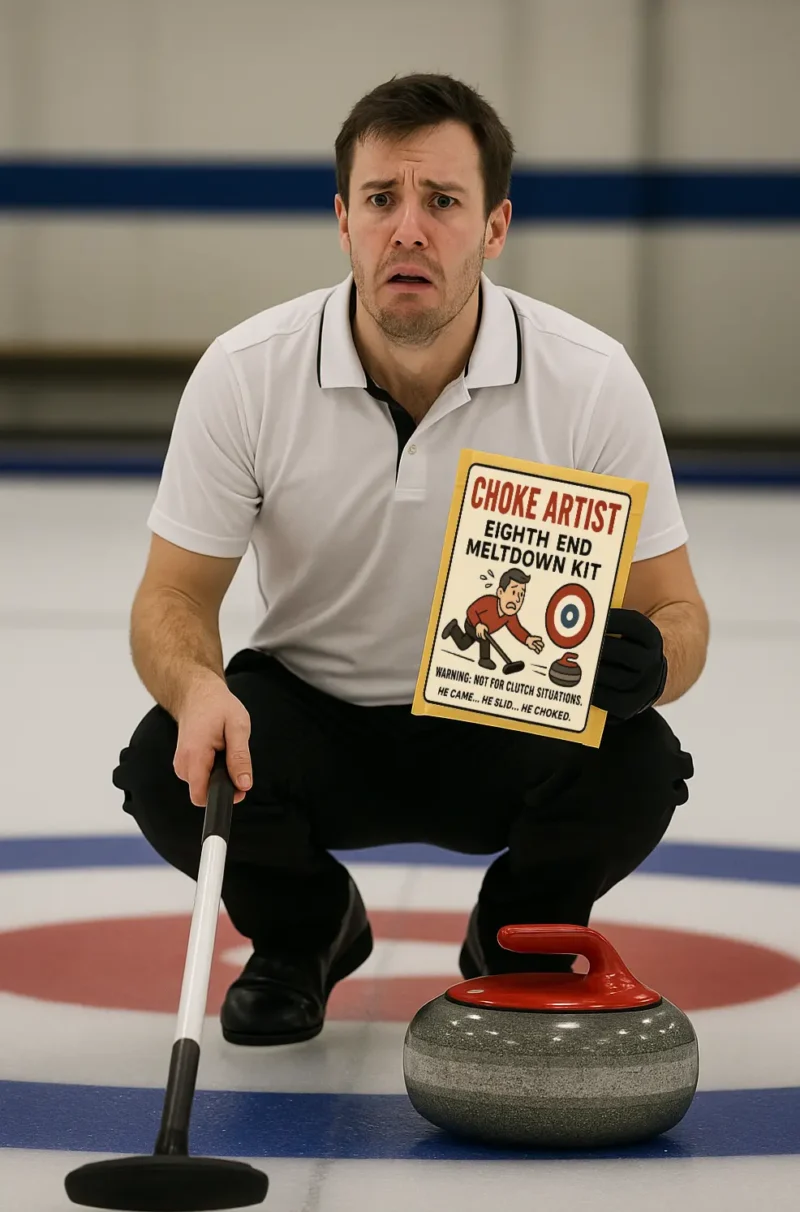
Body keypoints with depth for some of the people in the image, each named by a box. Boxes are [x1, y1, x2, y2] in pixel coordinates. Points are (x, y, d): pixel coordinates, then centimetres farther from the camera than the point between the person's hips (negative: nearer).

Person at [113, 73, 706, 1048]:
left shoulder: (590, 380, -19)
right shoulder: (245, 373, -18)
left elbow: (678, 612, -13)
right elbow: (174, 599, -12)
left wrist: (645, 662, -39)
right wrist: (195, 687, -37)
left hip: (507, 724, 0)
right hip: (312, 716, 0)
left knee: (633, 768, -31)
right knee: (171, 771, -30)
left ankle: (515, 945, 6)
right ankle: (304, 933, 7)